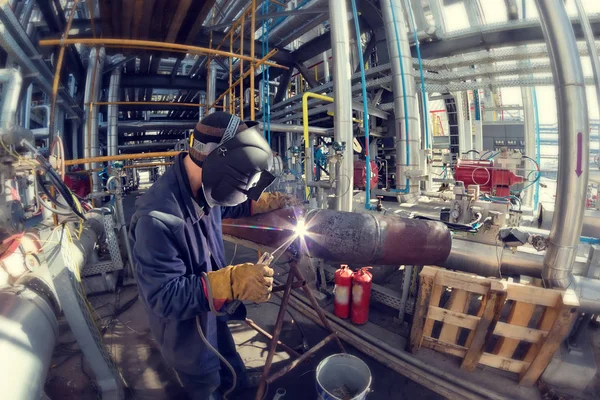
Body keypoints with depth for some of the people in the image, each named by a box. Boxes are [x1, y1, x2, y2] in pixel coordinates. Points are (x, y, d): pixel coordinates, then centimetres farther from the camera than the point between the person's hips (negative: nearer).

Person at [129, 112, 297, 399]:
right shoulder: (158, 218, -38)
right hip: (185, 332, -7)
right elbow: (164, 296, -34)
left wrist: (271, 202, 1)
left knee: (232, 377, 32)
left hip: (212, 316, 7)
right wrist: (231, 282, -45)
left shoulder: (202, 189, -11)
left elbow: (228, 206, 12)